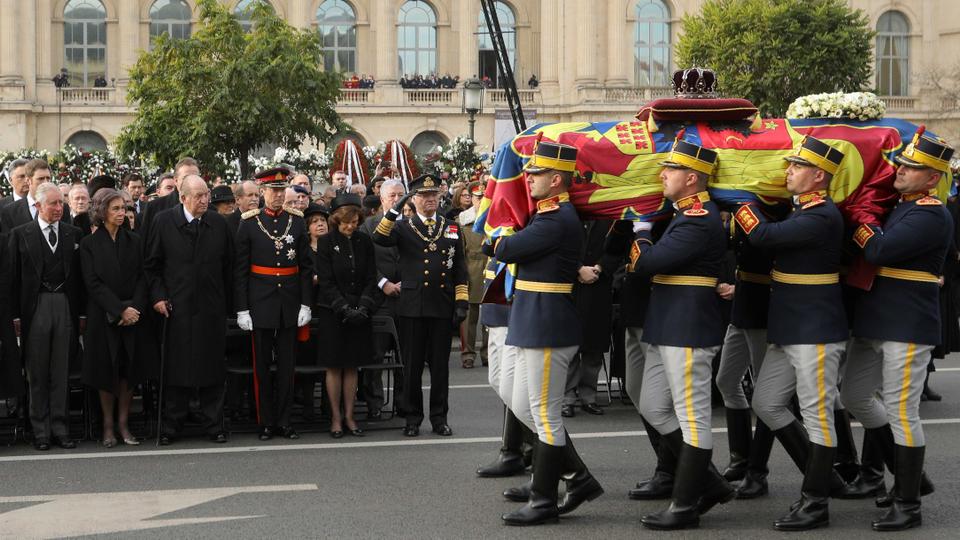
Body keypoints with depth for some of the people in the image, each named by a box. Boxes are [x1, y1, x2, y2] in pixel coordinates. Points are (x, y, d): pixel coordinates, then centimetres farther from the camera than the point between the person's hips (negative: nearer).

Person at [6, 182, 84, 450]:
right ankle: (41, 431, 9)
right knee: (37, 374, 4)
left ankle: (59, 428, 11)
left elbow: (79, 277, 9)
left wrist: (82, 313, 5)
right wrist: (15, 315, -5)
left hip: (66, 307, 2)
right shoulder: (20, 235, 2)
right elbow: (13, 277, 0)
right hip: (35, 307, -2)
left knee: (60, 373, 6)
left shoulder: (73, 234, 9)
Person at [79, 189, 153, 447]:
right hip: (103, 317, -2)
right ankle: (108, 426, 9)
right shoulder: (89, 244, -1)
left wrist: (135, 308, -11)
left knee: (129, 370, 2)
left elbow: (142, 278, 4)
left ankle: (123, 424, 10)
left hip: (132, 316, 3)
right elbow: (93, 283, -8)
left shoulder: (134, 241, 8)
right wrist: (120, 310, -15)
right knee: (106, 370, 1)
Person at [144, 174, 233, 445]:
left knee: (212, 368, 5)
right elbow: (151, 265, 3)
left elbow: (228, 266, 10)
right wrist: (158, 296, -6)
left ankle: (214, 425, 13)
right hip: (176, 308, -2)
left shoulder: (218, 223, 5)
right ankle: (171, 427, 11)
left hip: (212, 309, 2)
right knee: (175, 369, 3)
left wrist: (226, 303, 7)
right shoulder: (163, 221, -1)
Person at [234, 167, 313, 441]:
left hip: (290, 303, 2)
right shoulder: (249, 223, -1)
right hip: (261, 303, -2)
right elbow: (240, 270, -2)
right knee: (262, 365, 4)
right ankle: (266, 422, 12)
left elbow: (306, 266, 6)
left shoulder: (297, 221, 4)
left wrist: (306, 303, 0)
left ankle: (284, 421, 13)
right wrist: (242, 309, -6)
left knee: (287, 365, 6)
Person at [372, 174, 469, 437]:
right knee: (412, 365, 4)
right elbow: (379, 238, -15)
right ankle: (412, 418, 12)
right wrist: (395, 208, -20)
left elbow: (460, 270, 10)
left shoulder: (452, 229, 11)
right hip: (413, 307, -2)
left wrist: (461, 302, 2)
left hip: (443, 307, 2)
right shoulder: (403, 228, 5)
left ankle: (439, 417, 15)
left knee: (440, 364, 6)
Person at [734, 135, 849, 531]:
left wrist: (738, 201, -12)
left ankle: (816, 504, 7)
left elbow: (763, 235, -25)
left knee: (816, 416, -1)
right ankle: (819, 475, 26)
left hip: (816, 331, -10)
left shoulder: (823, 217, -19)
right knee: (766, 404, 14)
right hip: (787, 330, 10)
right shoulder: (800, 210, 13)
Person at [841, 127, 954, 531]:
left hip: (908, 327, -10)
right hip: (873, 323, 10)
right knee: (854, 396, 15)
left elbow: (879, 251, -25)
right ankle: (909, 475, 28)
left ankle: (908, 505, 7)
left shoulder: (930, 215, -15)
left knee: (901, 412, -4)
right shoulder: (897, 206, 14)